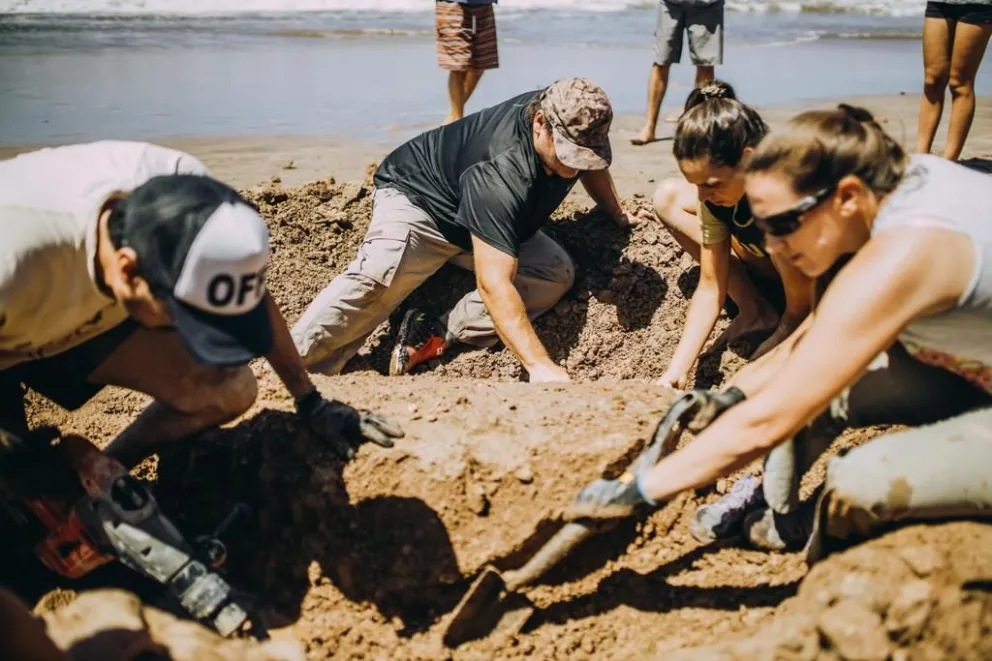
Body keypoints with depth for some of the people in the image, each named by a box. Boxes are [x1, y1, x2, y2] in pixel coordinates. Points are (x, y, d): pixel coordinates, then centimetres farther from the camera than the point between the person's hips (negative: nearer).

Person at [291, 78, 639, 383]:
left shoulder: (573, 124, -16)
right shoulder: (501, 174, -40)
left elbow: (593, 167, 12)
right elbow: (493, 283, -45)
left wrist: (618, 215, 24)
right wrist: (539, 365, -51)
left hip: (482, 218, 8)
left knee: (557, 273, -16)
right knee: (378, 278, -36)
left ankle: (435, 336, -22)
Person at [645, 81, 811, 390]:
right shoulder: (715, 194, -19)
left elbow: (799, 311, -28)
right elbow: (710, 287, -15)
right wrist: (676, 371, -22)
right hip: (775, 267, 7)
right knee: (669, 197, -7)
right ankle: (755, 311, -4)